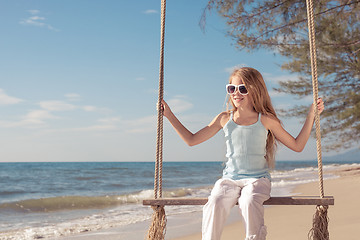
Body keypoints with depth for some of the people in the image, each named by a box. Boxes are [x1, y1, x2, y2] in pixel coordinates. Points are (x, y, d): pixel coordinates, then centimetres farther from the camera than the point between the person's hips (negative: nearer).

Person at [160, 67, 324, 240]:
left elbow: (297, 145, 12)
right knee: (215, 203, -31)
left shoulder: (266, 120, 5)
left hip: (258, 179, -1)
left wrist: (311, 115, 4)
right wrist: (169, 115, 13)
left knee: (249, 203, -36)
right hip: (229, 179, 2)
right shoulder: (225, 119, 10)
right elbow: (192, 140, 16)